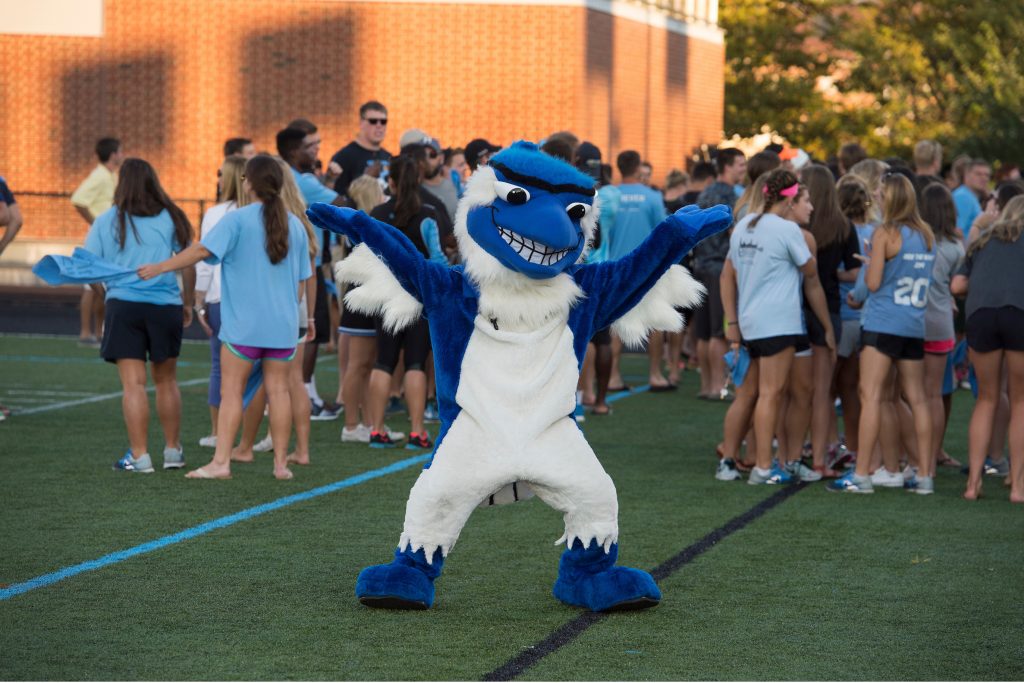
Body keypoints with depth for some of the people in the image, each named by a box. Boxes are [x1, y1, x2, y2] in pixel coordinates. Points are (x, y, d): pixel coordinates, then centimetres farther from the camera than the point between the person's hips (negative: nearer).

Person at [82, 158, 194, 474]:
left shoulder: (108, 220, 2)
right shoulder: (171, 218, 5)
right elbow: (188, 264, 5)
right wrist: (187, 302, 16)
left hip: (123, 304, -2)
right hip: (165, 305, 2)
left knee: (133, 383, -2)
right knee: (166, 381, 15)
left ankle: (139, 455, -6)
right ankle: (173, 450, 24)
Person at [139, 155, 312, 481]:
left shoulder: (237, 219, -7)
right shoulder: (295, 225, 8)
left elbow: (203, 250, -15)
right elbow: (302, 279, 13)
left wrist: (160, 267, -9)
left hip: (244, 323, -4)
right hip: (282, 323, 4)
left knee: (231, 391, 0)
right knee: (278, 389, 7)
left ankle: (221, 462, -4)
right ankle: (281, 462, 9)